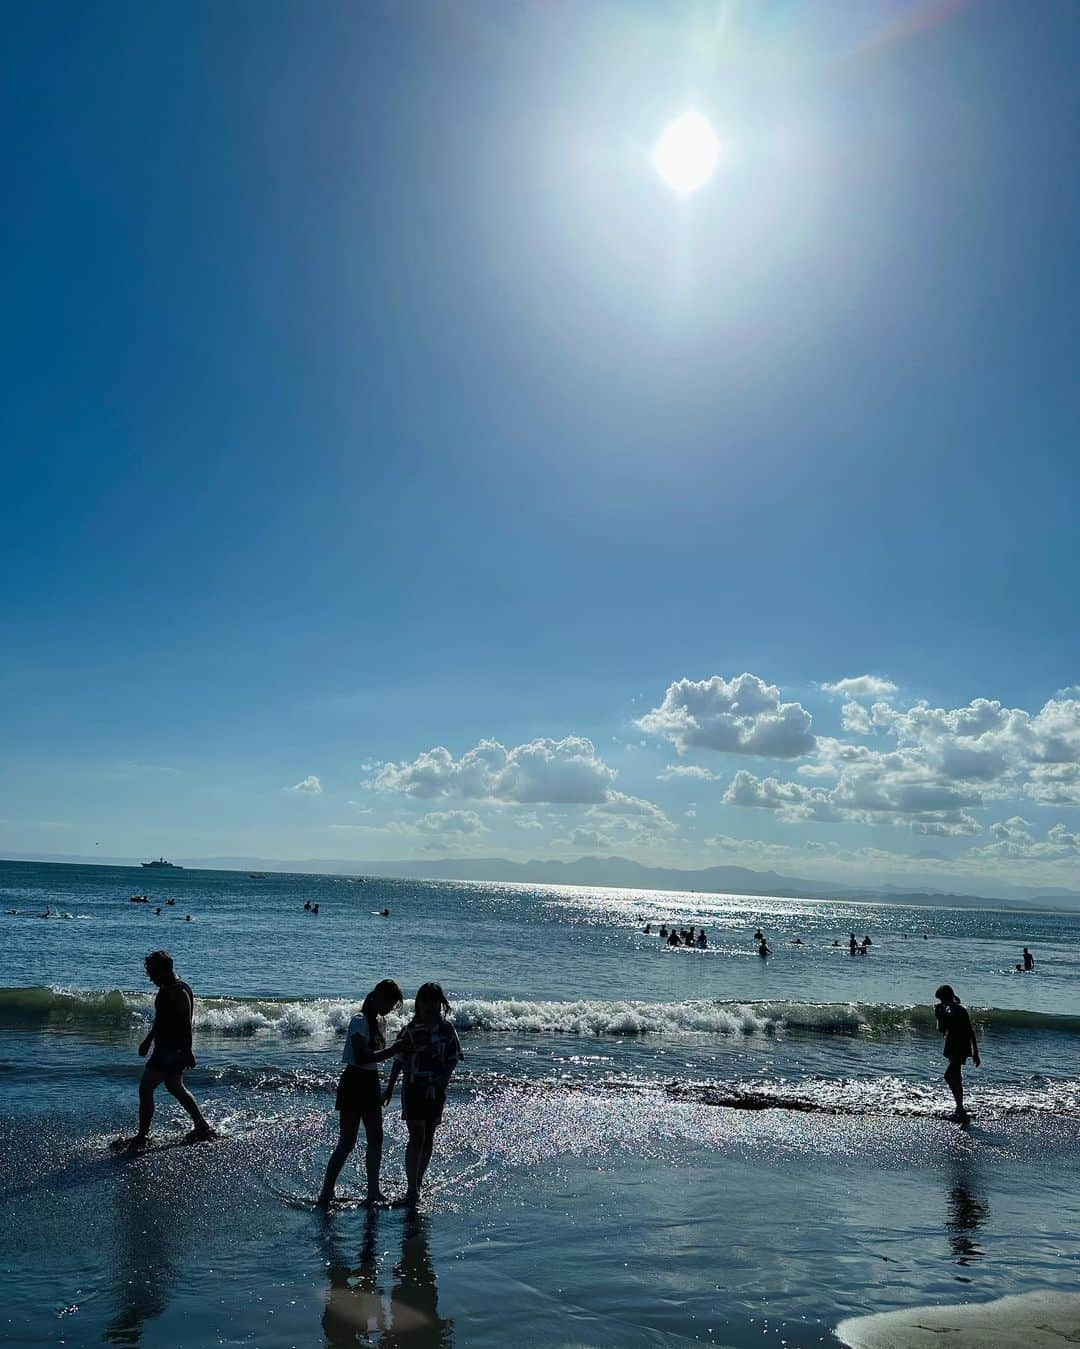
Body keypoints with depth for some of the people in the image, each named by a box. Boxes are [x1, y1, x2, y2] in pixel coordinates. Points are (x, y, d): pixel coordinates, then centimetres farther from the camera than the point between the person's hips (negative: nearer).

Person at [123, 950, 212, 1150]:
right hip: (164, 1047, 11)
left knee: (145, 1088, -7)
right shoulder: (166, 990, 12)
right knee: (175, 1088, 18)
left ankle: (142, 1136, -2)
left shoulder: (179, 992, -19)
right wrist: (148, 1041, 27)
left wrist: (187, 1051, -25)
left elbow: (186, 1023, -23)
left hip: (171, 1050, -11)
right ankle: (202, 1128, 26)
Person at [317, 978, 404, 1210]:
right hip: (355, 1083, -9)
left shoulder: (374, 1021, 11)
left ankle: (373, 1192, 21)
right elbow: (361, 1058, -26)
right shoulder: (360, 1021, -17)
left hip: (370, 1083, 9)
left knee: (376, 1140, 12)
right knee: (347, 1143, -5)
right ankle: (325, 1195, 3)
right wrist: (392, 1051, -25)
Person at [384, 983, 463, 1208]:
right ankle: (412, 1189, -9)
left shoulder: (446, 1029, 0)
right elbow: (399, 1061, 2)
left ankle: (418, 1181, 26)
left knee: (428, 1138, 11)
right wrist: (390, 1088, 6)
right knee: (416, 1138, -10)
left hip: (436, 1090, 3)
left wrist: (443, 1079, -11)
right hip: (413, 1088, -3)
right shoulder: (411, 1030, -7)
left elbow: (453, 1060, 4)